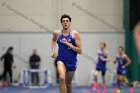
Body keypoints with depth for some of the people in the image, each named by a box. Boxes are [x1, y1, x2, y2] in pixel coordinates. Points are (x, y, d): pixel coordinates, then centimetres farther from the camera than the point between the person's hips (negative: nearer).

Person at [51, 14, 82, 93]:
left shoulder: (75, 34, -8)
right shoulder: (57, 33, -1)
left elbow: (80, 51, -11)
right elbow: (54, 40, 26)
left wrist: (68, 44, -19)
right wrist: (53, 50, 12)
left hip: (71, 61, 0)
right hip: (61, 60, 0)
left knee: (68, 83, 14)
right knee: (62, 78, -28)